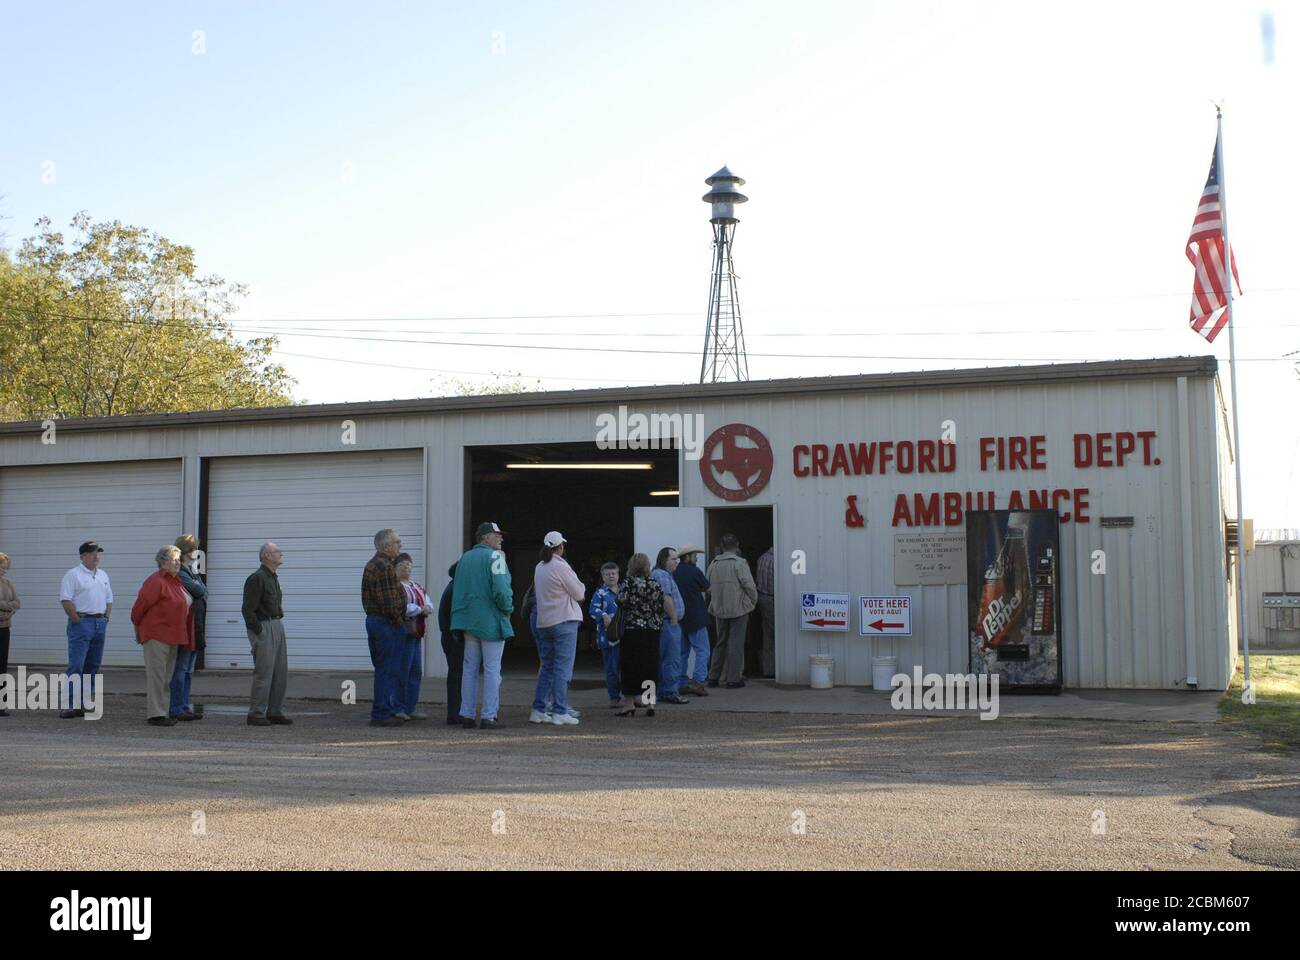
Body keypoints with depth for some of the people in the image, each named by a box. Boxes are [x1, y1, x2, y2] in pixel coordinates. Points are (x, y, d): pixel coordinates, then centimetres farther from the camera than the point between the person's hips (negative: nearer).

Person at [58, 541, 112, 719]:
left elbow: (109, 600, 22)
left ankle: (85, 703, 14)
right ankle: (70, 704, -12)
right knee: (76, 666, -11)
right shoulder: (73, 575, -4)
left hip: (100, 623, 7)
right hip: (81, 622, -7)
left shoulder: (103, 575, 17)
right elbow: (66, 600, -11)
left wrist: (106, 619, 10)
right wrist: (78, 620, -14)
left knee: (93, 666, 8)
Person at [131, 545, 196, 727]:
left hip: (173, 636, 9)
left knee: (167, 676, 12)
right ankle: (155, 714, -5)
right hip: (156, 635, -9)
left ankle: (162, 711, 19)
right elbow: (140, 605, -13)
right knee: (156, 674, -7)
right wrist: (138, 626, 0)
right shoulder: (156, 581, -15)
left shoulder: (176, 581, 13)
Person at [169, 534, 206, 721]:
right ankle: (177, 709, -2)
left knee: (188, 670, 12)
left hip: (195, 628, 10)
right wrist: (200, 588, 0)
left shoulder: (190, 572, 19)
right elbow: (200, 590, -19)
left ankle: (185, 706, 17)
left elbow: (203, 591, 13)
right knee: (180, 668, -6)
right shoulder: (178, 573, -13)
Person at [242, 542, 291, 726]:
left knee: (281, 672, 10)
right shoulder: (257, 578, -13)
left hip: (278, 626, 9)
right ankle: (256, 714, -2)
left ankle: (275, 712, 16)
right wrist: (259, 631, -17)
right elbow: (248, 609, -16)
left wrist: (279, 624, 15)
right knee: (264, 673, -8)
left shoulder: (273, 578, 17)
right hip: (264, 628, -9)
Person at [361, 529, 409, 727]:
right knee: (388, 669, -5)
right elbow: (388, 601, -24)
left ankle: (393, 709, 21)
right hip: (387, 623, -11)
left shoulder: (371, 565, 16)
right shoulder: (385, 567, -17)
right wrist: (399, 620, -12)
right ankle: (381, 714, -2)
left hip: (373, 620, 11)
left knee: (383, 668, 14)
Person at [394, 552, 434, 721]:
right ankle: (399, 709, -2)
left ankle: (410, 709, 17)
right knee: (402, 672, -8)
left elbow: (429, 604, 11)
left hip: (416, 634, 9)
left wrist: (427, 608, -11)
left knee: (416, 671, 10)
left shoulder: (416, 587, 20)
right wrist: (420, 609, -10)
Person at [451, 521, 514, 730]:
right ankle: (489, 717, -2)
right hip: (491, 621, -7)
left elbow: (457, 590, 16)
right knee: (492, 669, -2)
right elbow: (501, 589, -19)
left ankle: (467, 715, 12)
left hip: (469, 620, 7)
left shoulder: (465, 558, 13)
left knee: (469, 669, 11)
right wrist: (508, 608, -3)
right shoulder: (494, 557, -10)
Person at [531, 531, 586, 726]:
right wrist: (580, 587, 13)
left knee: (547, 668, 14)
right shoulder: (561, 567, -13)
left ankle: (539, 710, 13)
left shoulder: (539, 567, 11)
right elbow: (580, 594, -9)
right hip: (564, 621, -8)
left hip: (544, 622, 8)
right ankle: (559, 712, -5)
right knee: (563, 668, -5)